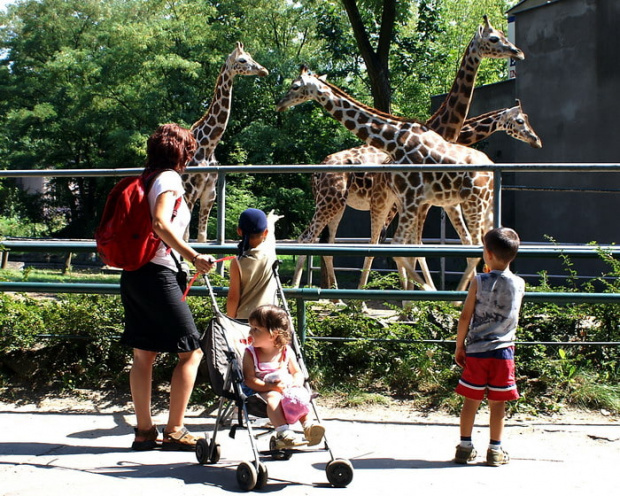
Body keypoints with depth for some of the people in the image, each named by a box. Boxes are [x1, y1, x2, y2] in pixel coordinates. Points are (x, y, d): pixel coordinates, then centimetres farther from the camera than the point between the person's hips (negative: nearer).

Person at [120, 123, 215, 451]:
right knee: (191, 352, -1)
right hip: (157, 274, -9)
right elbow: (160, 224, -22)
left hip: (132, 274, 9)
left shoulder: (144, 178, 16)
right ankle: (174, 431, 0)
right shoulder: (169, 178, -7)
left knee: (143, 355, 11)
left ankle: (144, 431, 16)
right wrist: (193, 257, -26)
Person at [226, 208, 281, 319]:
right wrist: (270, 221, 40)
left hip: (243, 319, -2)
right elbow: (270, 232, 18)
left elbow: (233, 298, -10)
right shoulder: (270, 252, -6)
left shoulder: (238, 263, -12)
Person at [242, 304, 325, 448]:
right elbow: (249, 379, -13)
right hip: (261, 391, -3)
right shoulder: (250, 353, -5)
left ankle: (308, 426, -25)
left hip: (286, 389, 4)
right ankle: (283, 431, -44)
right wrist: (270, 386, -27)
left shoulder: (286, 352, 4)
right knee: (273, 398, -35)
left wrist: (297, 383, -15)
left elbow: (297, 373, 10)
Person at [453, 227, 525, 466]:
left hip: (476, 350, -1)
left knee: (471, 400, 8)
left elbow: (465, 317, -6)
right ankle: (495, 450, 12)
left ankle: (465, 446, 14)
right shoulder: (519, 284, -1)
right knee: (497, 403, 7)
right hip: (503, 350, 1)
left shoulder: (479, 282, -8)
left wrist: (459, 347, 5)